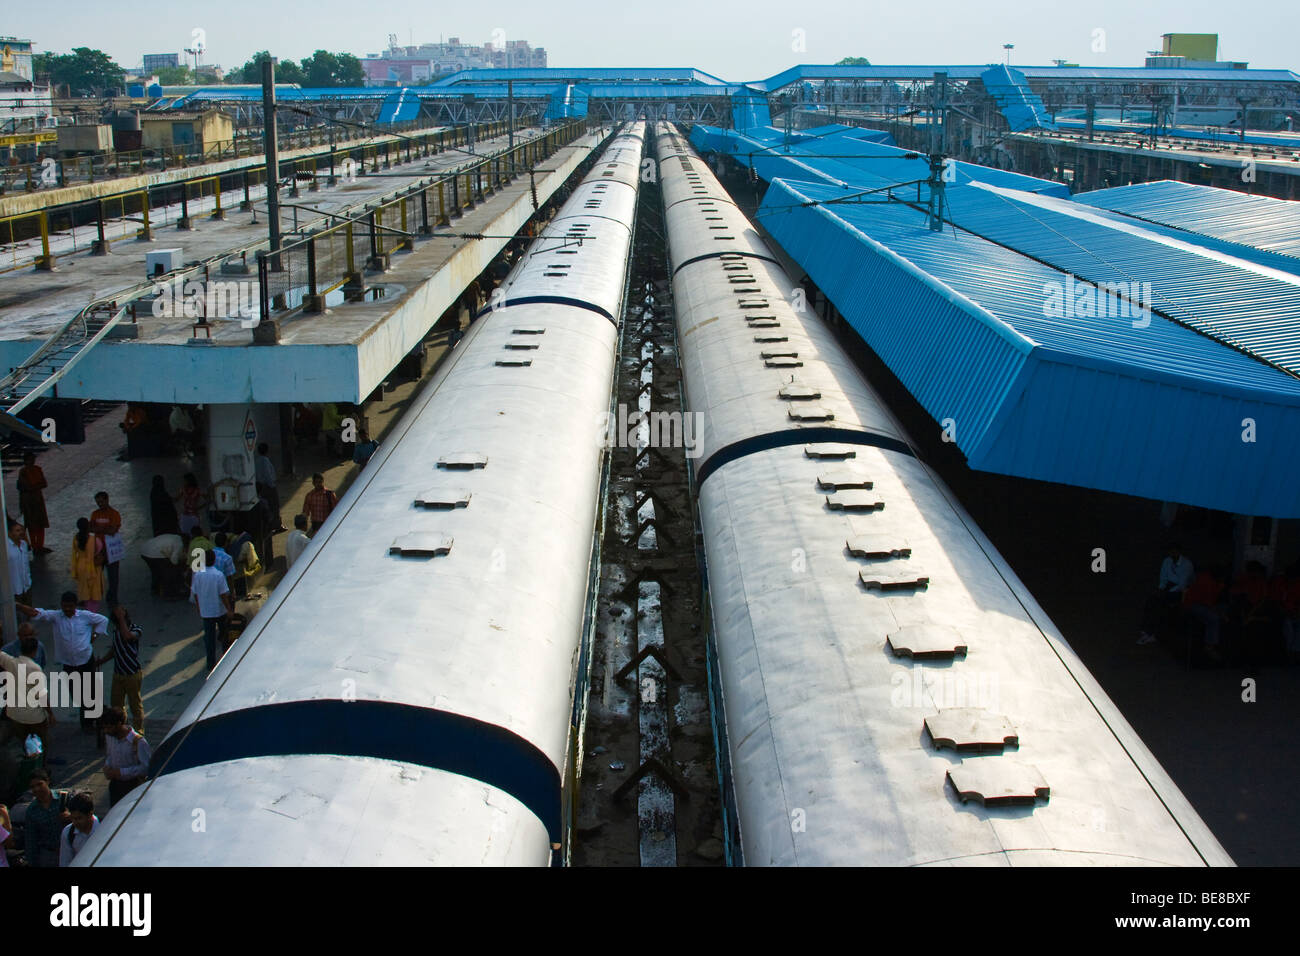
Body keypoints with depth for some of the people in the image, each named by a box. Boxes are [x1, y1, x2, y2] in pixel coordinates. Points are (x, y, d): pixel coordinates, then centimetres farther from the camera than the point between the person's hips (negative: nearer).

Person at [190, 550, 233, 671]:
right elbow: (223, 595, -16)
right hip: (220, 610, -2)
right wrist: (229, 609, -5)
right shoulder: (219, 575, -19)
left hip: (205, 611, 2)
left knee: (209, 636, 9)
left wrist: (199, 608, 15)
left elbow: (195, 594, 0)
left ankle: (211, 663, 11)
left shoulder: (197, 575, -9)